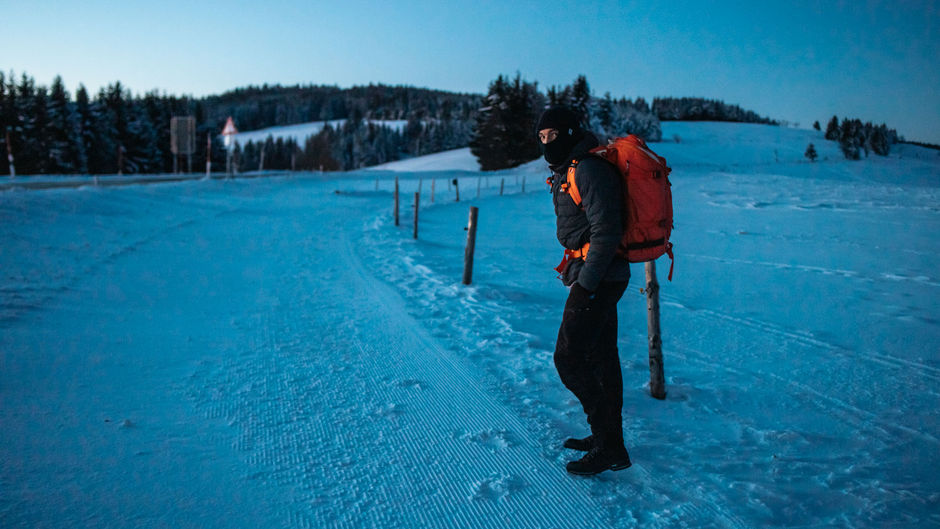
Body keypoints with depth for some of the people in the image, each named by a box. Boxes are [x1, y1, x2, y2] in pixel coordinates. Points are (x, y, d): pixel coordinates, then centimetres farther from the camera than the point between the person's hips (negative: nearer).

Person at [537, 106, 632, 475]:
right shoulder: (568, 170, 14)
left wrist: (585, 282, -22)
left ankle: (610, 448, 1)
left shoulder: (590, 170, -18)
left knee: (569, 358, -8)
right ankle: (608, 437, 30)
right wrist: (575, 272, 16)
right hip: (598, 275, 10)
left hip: (598, 278, -10)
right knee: (601, 358, 16)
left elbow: (605, 232, -24)